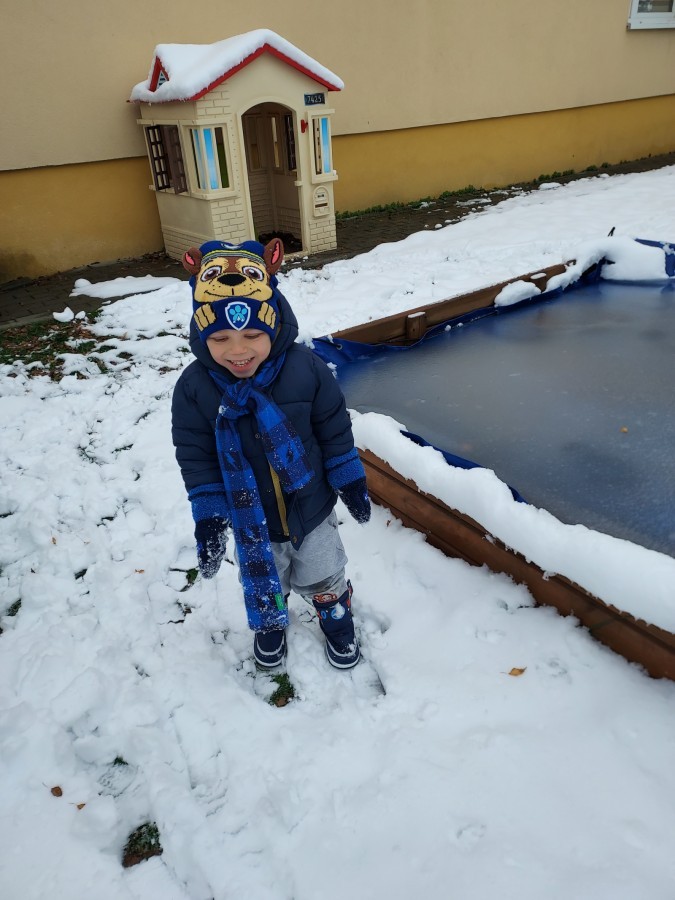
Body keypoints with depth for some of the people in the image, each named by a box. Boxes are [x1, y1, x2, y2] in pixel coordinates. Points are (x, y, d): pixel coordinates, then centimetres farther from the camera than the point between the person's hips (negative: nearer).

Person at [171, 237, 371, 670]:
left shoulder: (306, 368, -22)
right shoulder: (194, 388, -20)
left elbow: (335, 431, -9)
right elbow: (197, 458, -12)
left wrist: (351, 481, -2)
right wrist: (208, 517, -13)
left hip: (312, 506, 0)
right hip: (251, 521, 1)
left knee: (323, 577, 23)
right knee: (263, 584, 26)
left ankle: (337, 618, 54)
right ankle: (270, 624, 57)